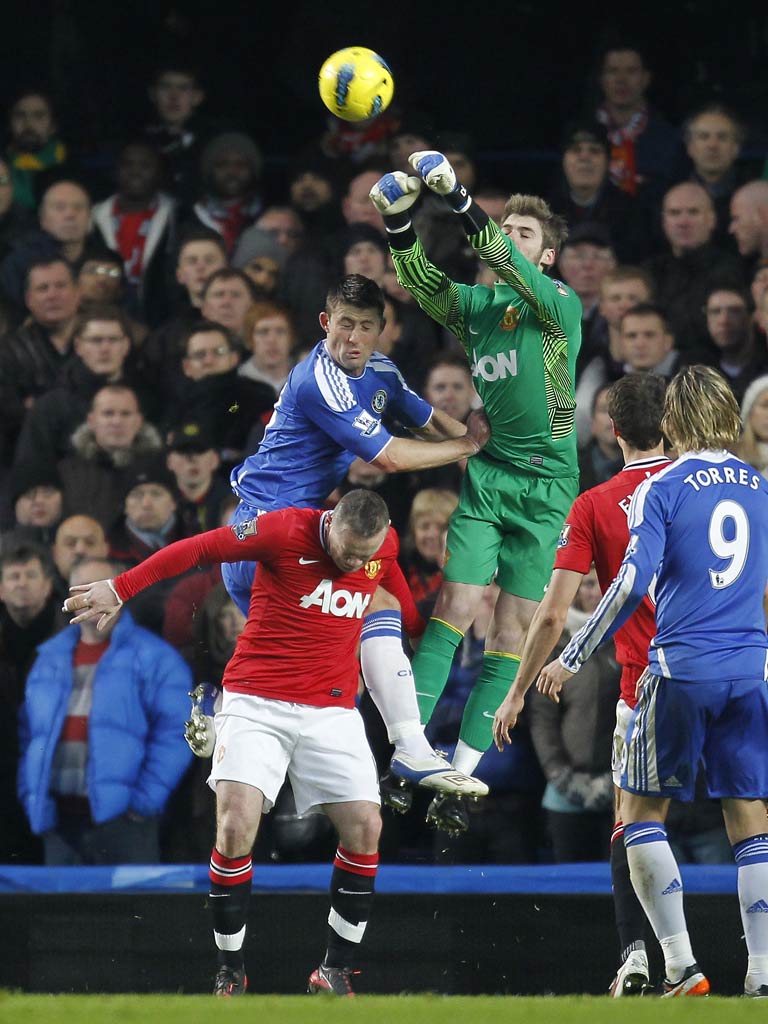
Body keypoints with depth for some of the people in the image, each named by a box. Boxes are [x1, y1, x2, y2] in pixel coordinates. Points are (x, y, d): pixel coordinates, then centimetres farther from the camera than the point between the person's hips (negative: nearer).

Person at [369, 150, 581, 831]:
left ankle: (462, 774, 1)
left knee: (511, 633, -2)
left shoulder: (561, 304, -5)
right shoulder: (477, 304, 9)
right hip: (484, 474, 3)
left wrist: (459, 199, -32)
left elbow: (509, 266, -21)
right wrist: (398, 221, -22)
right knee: (455, 608, -9)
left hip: (545, 482, -3)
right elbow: (423, 282, -4)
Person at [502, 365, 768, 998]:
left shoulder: (662, 489, -4)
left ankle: (682, 967, -2)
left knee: (642, 811, 8)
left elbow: (633, 582, -13)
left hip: (681, 672, -4)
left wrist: (572, 659, -8)